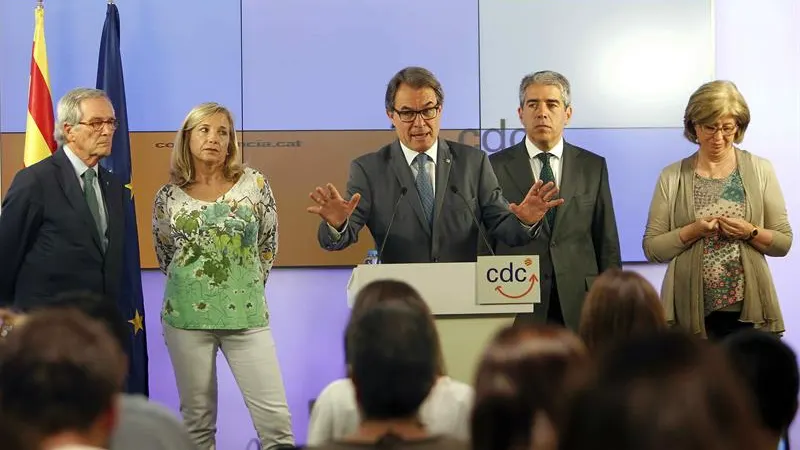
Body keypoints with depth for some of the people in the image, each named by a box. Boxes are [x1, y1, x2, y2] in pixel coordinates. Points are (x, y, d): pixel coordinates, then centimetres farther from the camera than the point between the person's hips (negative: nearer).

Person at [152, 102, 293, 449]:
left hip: (246, 316, 0)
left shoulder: (254, 184, 0)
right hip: (187, 317, 1)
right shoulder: (168, 196, 2)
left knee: (274, 415, -4)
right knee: (196, 416, 8)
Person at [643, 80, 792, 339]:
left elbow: (784, 243, 5)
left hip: (748, 311, 1)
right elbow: (651, 249, 0)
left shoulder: (760, 171, 4)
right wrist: (692, 232, -14)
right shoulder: (672, 177, 2)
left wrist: (750, 232, -13)